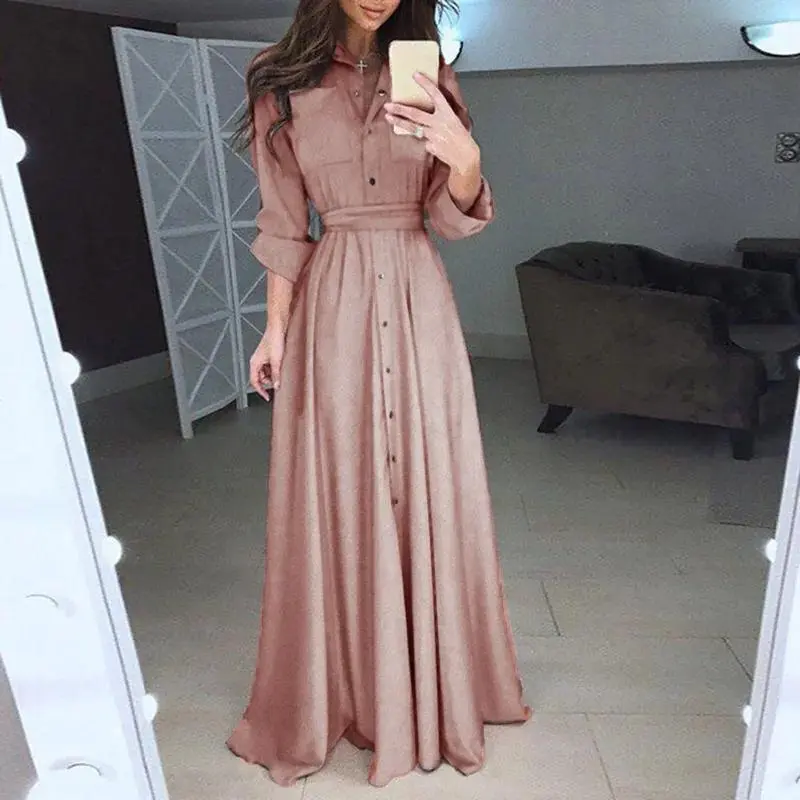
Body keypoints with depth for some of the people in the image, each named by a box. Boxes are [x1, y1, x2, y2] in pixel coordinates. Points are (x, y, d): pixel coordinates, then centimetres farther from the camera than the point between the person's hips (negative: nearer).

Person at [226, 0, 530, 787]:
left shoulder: (426, 75, 8)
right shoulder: (282, 83, 4)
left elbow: (452, 217, 1)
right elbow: (284, 224, 3)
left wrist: (465, 154, -19)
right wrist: (275, 329, 1)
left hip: (417, 297, 2)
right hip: (332, 304, -1)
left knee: (428, 483, 6)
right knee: (338, 486, 4)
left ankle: (434, 681, 29)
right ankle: (345, 686, 27)